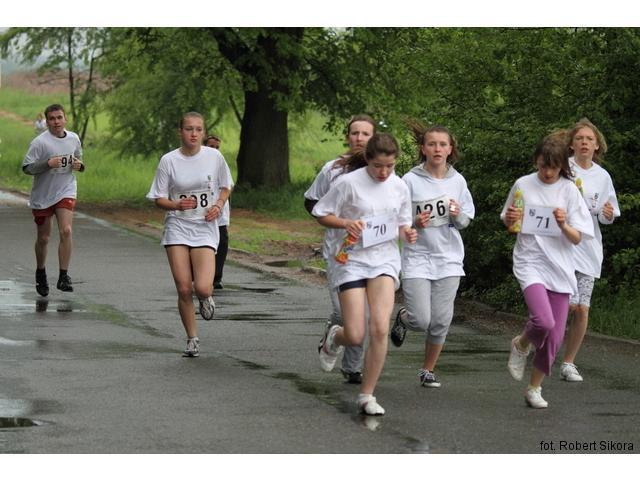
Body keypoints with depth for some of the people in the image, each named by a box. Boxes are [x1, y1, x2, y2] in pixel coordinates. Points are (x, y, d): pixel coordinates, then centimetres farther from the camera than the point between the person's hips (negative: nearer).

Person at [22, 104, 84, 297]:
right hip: (42, 195, -2)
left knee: (66, 231, -18)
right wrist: (47, 164, -28)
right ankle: (40, 274, 34)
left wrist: (79, 165, -4)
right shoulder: (40, 142, -14)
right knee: (43, 238, 10)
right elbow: (26, 167, -15)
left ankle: (63, 277, -14)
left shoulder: (73, 139, 1)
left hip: (66, 192, 2)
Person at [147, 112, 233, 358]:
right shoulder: (169, 160, -4)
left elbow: (225, 186, 14)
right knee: (184, 289, -4)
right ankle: (192, 340, 13)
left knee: (202, 288, -17)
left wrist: (218, 205, -5)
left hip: (205, 229, 0)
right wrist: (177, 205, -18)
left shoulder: (214, 157, -1)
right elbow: (159, 199, 2)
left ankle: (207, 297, 22)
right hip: (177, 227, 0)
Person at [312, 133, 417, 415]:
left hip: (384, 261, 3)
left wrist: (407, 233, -5)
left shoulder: (399, 187, 4)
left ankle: (367, 395, -2)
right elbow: (321, 214, -1)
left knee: (380, 328, -15)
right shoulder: (348, 182, -8)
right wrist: (346, 223, -18)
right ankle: (333, 338, 30)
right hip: (351, 261, -3)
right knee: (355, 336, -10)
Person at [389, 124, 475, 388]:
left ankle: (428, 370, 19)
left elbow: (467, 220, 11)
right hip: (417, 257, -3)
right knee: (421, 320, -9)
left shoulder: (457, 181, 4)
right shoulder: (410, 181, -6)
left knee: (441, 320, 0)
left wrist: (458, 215, -11)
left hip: (449, 258, 3)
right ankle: (403, 317, 28)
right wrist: (414, 223, -18)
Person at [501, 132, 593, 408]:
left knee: (554, 337, 2)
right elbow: (509, 224, 15)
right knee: (544, 322, -25)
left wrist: (564, 225, -21)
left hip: (559, 268, 2)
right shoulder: (523, 185, 1)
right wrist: (510, 219, -7)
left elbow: (577, 238, -1)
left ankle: (535, 388, 21)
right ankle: (521, 345, 9)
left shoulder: (569, 191, 0)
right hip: (530, 263, -2)